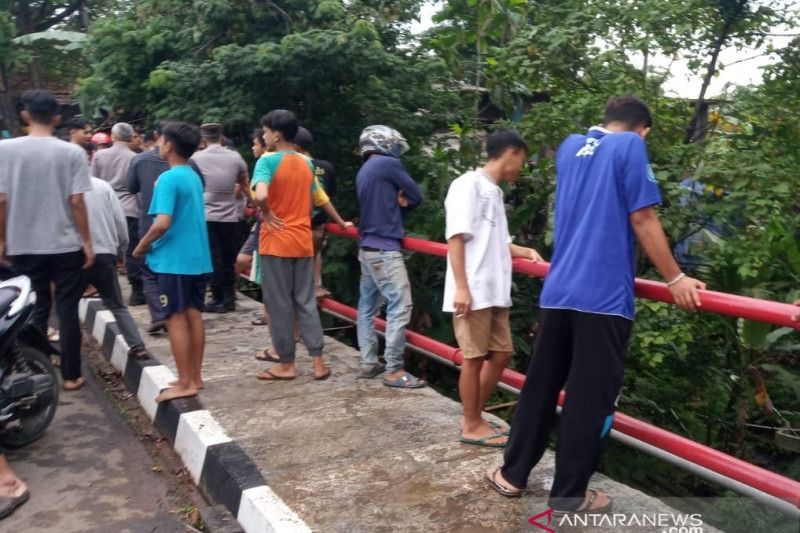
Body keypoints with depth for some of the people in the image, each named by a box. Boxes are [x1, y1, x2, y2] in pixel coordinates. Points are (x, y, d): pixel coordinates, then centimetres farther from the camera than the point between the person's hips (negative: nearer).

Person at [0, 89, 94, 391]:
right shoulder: (72, 152, -8)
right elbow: (76, 201, -10)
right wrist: (87, 241, -1)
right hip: (65, 245, -2)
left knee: (34, 311, 13)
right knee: (68, 311, 7)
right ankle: (71, 375, 12)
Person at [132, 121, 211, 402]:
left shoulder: (168, 178, -14)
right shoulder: (194, 177, 12)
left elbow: (163, 223, -23)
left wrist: (142, 246, -9)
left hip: (174, 260, -8)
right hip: (198, 258, 8)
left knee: (176, 319, -2)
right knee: (194, 316, 11)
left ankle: (185, 383, 3)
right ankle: (195, 377, 19)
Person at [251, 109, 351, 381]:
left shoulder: (267, 161, -10)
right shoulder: (306, 163, 10)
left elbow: (261, 196, -28)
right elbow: (321, 198, 19)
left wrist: (267, 215, -10)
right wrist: (341, 223, 30)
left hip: (276, 243, -5)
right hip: (303, 243, 6)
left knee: (280, 305, 4)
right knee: (307, 302, 10)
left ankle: (286, 364, 12)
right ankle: (318, 361, 11)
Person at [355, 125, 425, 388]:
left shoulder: (363, 171, 16)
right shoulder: (388, 164, -9)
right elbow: (416, 196, -4)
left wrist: (397, 201, 0)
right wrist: (401, 202, 12)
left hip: (367, 248, 10)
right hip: (385, 249, -10)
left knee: (367, 306, 10)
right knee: (400, 306, -9)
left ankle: (369, 363, 16)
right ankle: (394, 370, -8)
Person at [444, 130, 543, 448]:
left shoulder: (494, 193, 18)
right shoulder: (468, 185, -8)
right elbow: (456, 238, -14)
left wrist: (525, 251, 12)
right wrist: (461, 287, -19)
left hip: (495, 292, 9)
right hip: (473, 292, -9)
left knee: (501, 354, 12)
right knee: (474, 358, 1)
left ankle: (474, 417, 26)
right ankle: (472, 426, 15)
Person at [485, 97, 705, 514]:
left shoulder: (569, 147, 15)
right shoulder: (630, 146, -4)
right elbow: (642, 219, -8)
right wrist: (674, 279, -2)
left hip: (559, 290, 6)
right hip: (604, 294, -6)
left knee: (540, 386, 14)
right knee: (590, 397, 4)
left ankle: (512, 474, 23)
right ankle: (569, 494, 14)